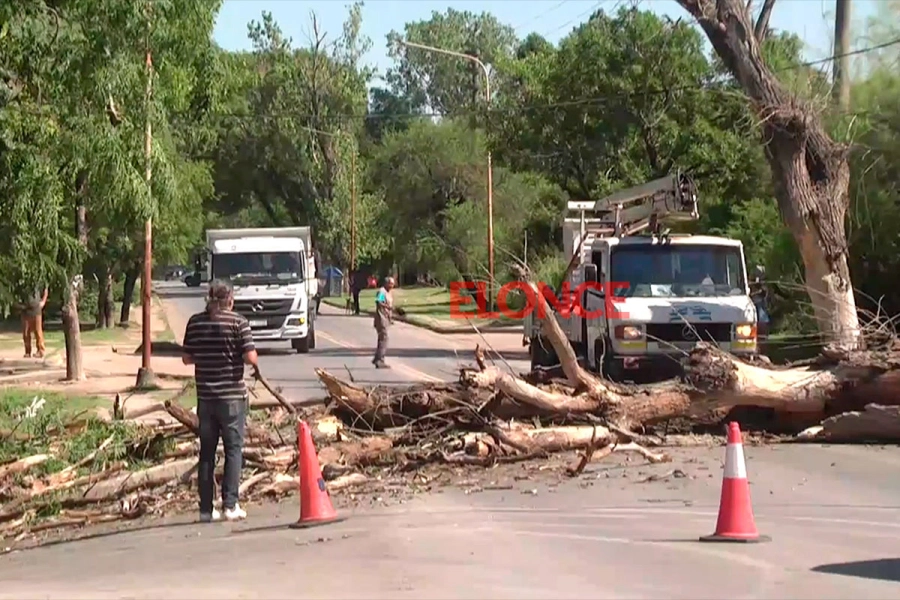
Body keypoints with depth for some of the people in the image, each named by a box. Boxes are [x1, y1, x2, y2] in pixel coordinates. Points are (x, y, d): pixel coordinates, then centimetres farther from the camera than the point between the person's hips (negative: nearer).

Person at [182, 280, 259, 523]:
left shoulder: (195, 322, 3)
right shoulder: (238, 322, -8)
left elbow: (187, 358, 7)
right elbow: (250, 357, -13)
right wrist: (256, 365, 8)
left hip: (205, 396, 4)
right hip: (232, 395, -3)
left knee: (207, 452, 9)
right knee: (233, 450, 4)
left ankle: (206, 508, 10)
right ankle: (230, 505, -1)